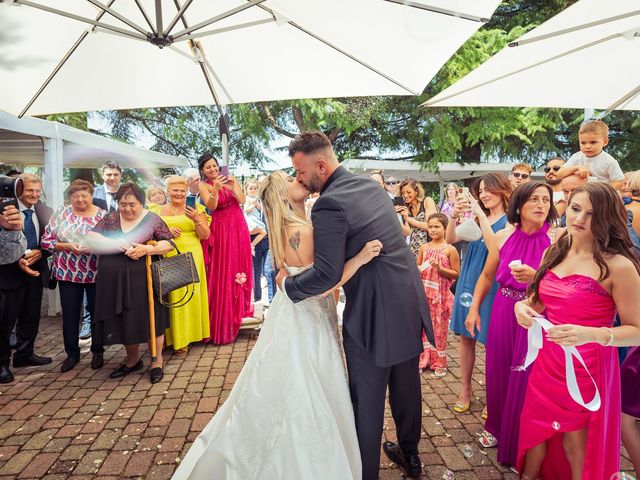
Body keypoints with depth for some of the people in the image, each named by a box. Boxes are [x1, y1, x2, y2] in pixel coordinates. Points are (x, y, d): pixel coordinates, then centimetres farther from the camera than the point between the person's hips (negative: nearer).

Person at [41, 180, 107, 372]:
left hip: (96, 273, -1)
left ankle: (97, 352, 24)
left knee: (97, 313, 9)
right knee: (69, 314, 9)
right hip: (68, 273, 1)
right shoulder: (61, 213, 1)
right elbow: (46, 241, 0)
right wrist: (67, 246, -15)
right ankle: (72, 353, 25)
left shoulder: (103, 215, -1)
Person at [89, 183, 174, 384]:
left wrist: (146, 249, -21)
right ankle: (133, 359, 35)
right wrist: (114, 243, -17)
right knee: (123, 321, 13)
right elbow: (91, 238, 0)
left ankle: (157, 361, 21)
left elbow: (169, 244, -5)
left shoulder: (152, 219, -3)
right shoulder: (111, 218, 6)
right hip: (115, 280, 4)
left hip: (143, 280, -3)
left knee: (149, 318, 4)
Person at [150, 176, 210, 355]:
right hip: (167, 259, 1)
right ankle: (172, 336, 12)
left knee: (189, 295, -1)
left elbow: (205, 235, 2)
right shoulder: (157, 211, 11)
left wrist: (196, 219, -14)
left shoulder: (196, 209, 7)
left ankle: (187, 334, 12)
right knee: (170, 296, 0)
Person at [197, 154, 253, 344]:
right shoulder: (204, 185, -2)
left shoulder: (230, 179, 8)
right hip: (220, 229, -4)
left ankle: (241, 306, 27)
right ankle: (223, 318, 7)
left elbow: (242, 200, -1)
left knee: (240, 264, 10)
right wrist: (216, 189, -30)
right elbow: (211, 206, -16)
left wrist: (233, 186, -14)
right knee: (222, 270, -2)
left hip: (238, 226, 4)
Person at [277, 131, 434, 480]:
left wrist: (287, 283, -5)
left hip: (373, 314, -8)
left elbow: (326, 275, -23)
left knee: (367, 400, 10)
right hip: (410, 302, 9)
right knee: (406, 386, 24)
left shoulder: (328, 205, -19)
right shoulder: (371, 186, 8)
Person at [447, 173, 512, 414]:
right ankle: (465, 391, 20)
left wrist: (482, 218, -22)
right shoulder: (476, 218, 10)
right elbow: (451, 239, 1)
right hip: (469, 282, 5)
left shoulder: (509, 221, -6)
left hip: (491, 284, -5)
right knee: (466, 337, 9)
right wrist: (454, 216, -16)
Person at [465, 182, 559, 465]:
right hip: (502, 314, 4)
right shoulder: (503, 237, 1)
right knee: (497, 372, 13)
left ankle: (522, 444, 30)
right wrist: (474, 309, 9)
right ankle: (496, 426, 39)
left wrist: (536, 277, -28)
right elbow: (487, 276, 12)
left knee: (526, 379, 7)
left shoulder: (557, 238, -10)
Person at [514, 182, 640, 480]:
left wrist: (592, 334, -30)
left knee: (576, 446, 14)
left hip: (586, 370, -5)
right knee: (534, 431, 22)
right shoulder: (553, 254, 3)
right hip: (546, 363, 5)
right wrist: (523, 305, -8)